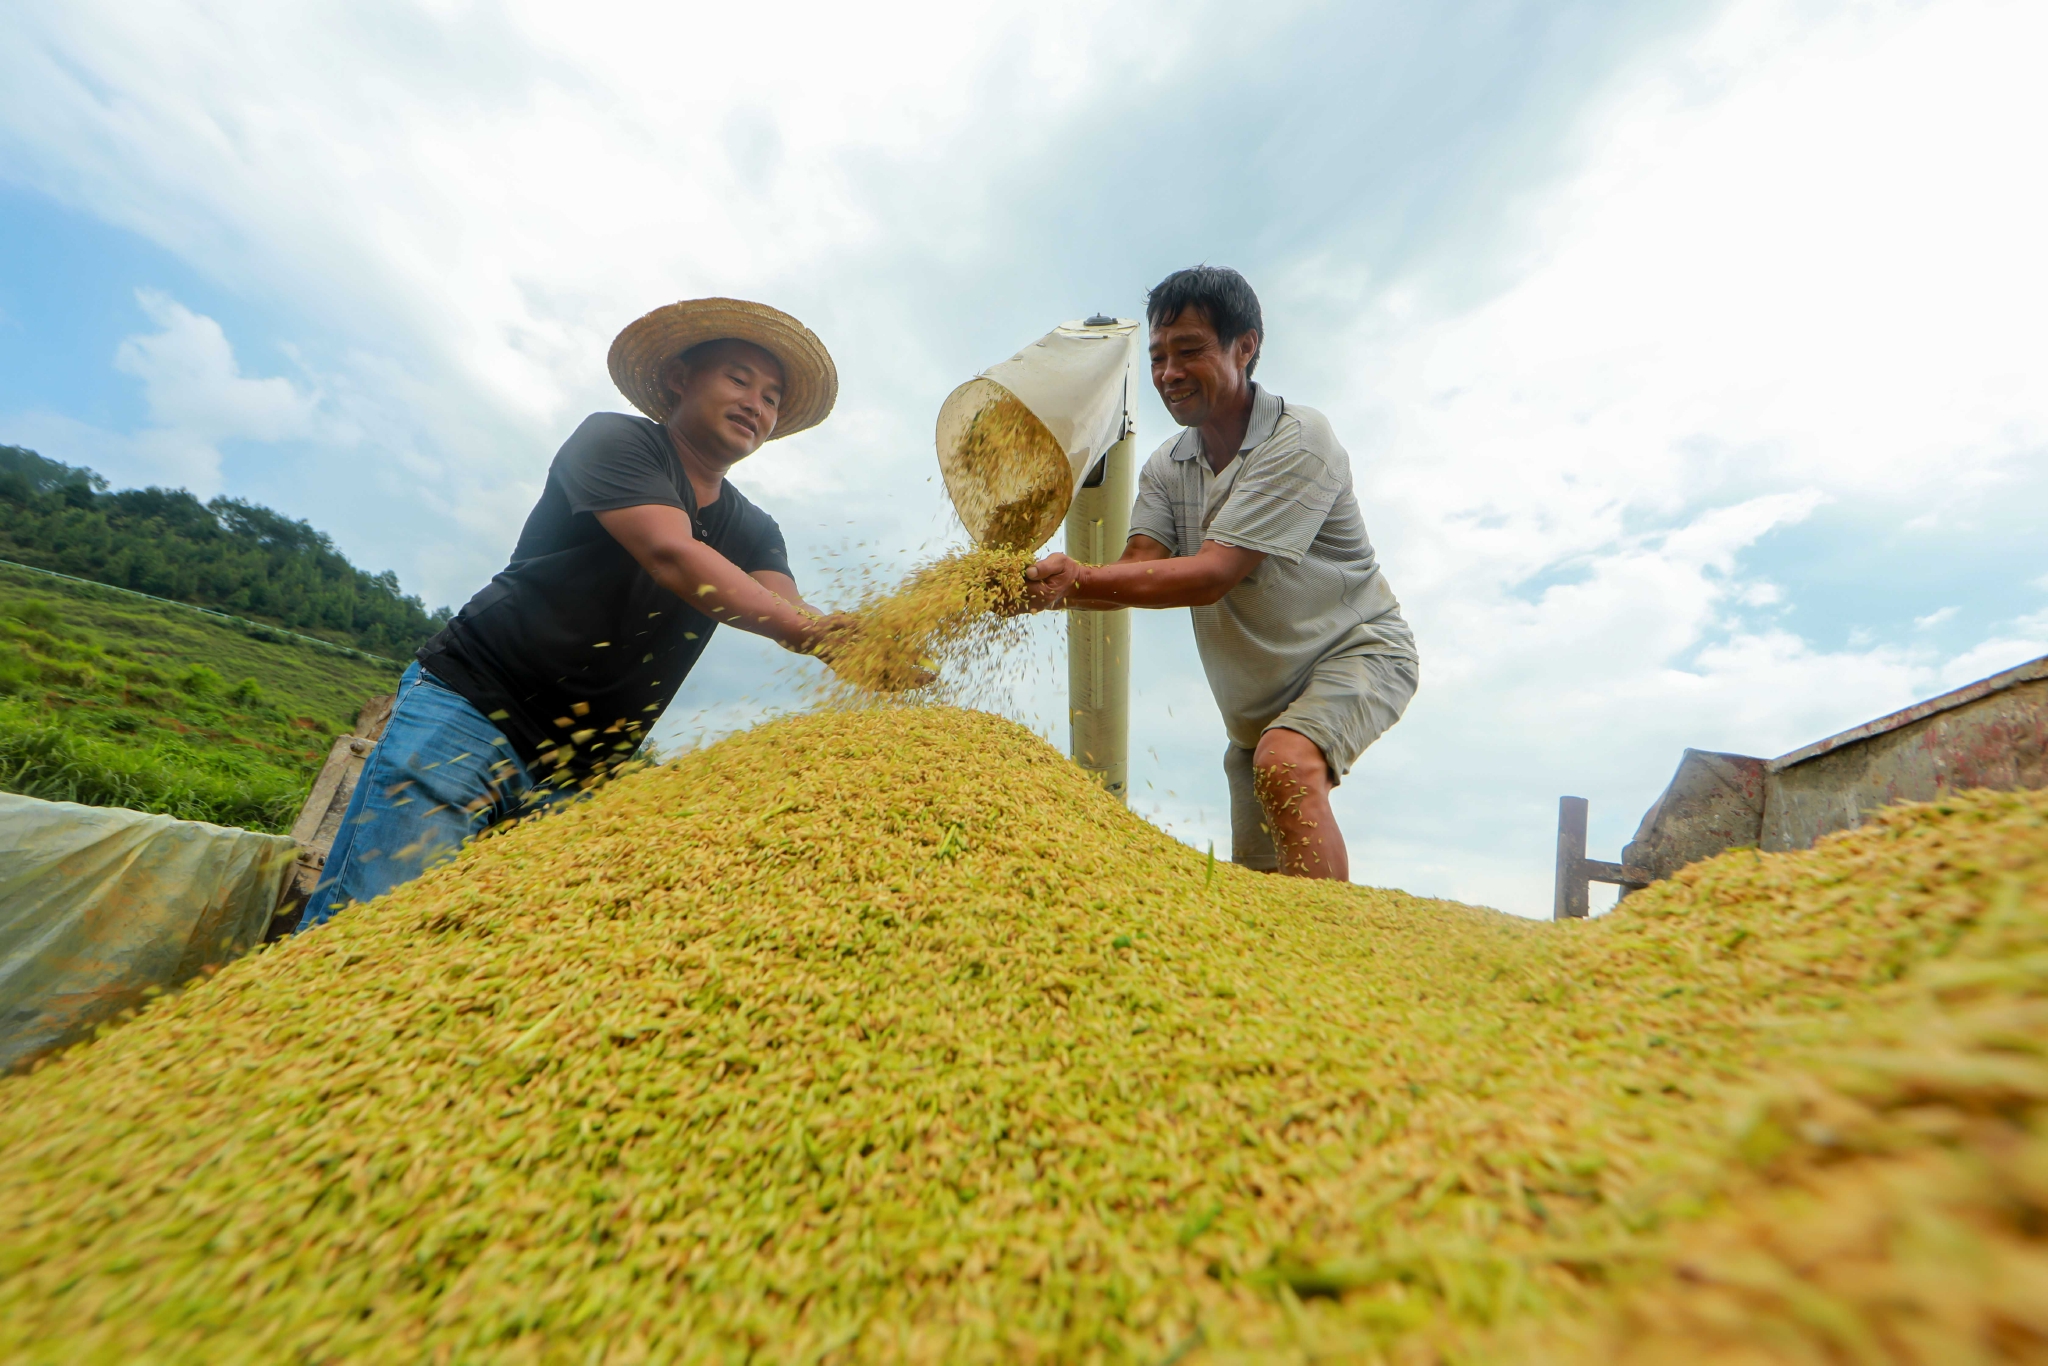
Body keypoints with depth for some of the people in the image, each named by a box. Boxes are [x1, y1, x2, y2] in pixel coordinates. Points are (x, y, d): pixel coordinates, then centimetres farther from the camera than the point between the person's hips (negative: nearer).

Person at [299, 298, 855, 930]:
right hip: (468, 713, -4)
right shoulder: (614, 439, -3)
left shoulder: (754, 534, 13)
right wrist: (807, 630, -31)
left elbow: (789, 610, -7)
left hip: (576, 778, 5)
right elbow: (672, 555, -21)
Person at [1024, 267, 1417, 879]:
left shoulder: (1299, 439, -20)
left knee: (1286, 764, -36)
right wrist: (1047, 582, -34)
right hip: (1256, 701, 7)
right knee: (1255, 876, 12)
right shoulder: (1166, 468, 0)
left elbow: (1213, 575, -31)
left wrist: (1079, 579, -39)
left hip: (1357, 653, -6)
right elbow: (1138, 570, -16)